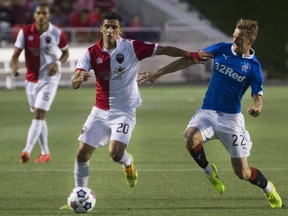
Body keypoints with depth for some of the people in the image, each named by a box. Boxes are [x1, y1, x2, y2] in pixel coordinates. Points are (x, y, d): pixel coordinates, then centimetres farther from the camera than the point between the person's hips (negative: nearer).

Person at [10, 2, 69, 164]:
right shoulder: (25, 32, -5)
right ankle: (45, 153, 25)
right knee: (38, 116, 13)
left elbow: (66, 53, 6)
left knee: (38, 114, -17)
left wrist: (57, 63, -14)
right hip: (31, 80, 4)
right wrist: (14, 66, -28)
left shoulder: (57, 34, -9)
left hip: (49, 79, -4)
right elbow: (16, 54, -6)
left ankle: (27, 151, -25)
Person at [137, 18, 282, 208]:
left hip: (231, 117, -2)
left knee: (242, 172, -2)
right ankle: (209, 171, -3)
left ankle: (269, 189, 31)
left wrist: (256, 108, -37)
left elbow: (258, 96, -11)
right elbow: (189, 60, 3)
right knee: (191, 137, -32)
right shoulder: (222, 49, 0)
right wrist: (158, 73, 0)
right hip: (208, 112, 2)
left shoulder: (253, 66, -8)